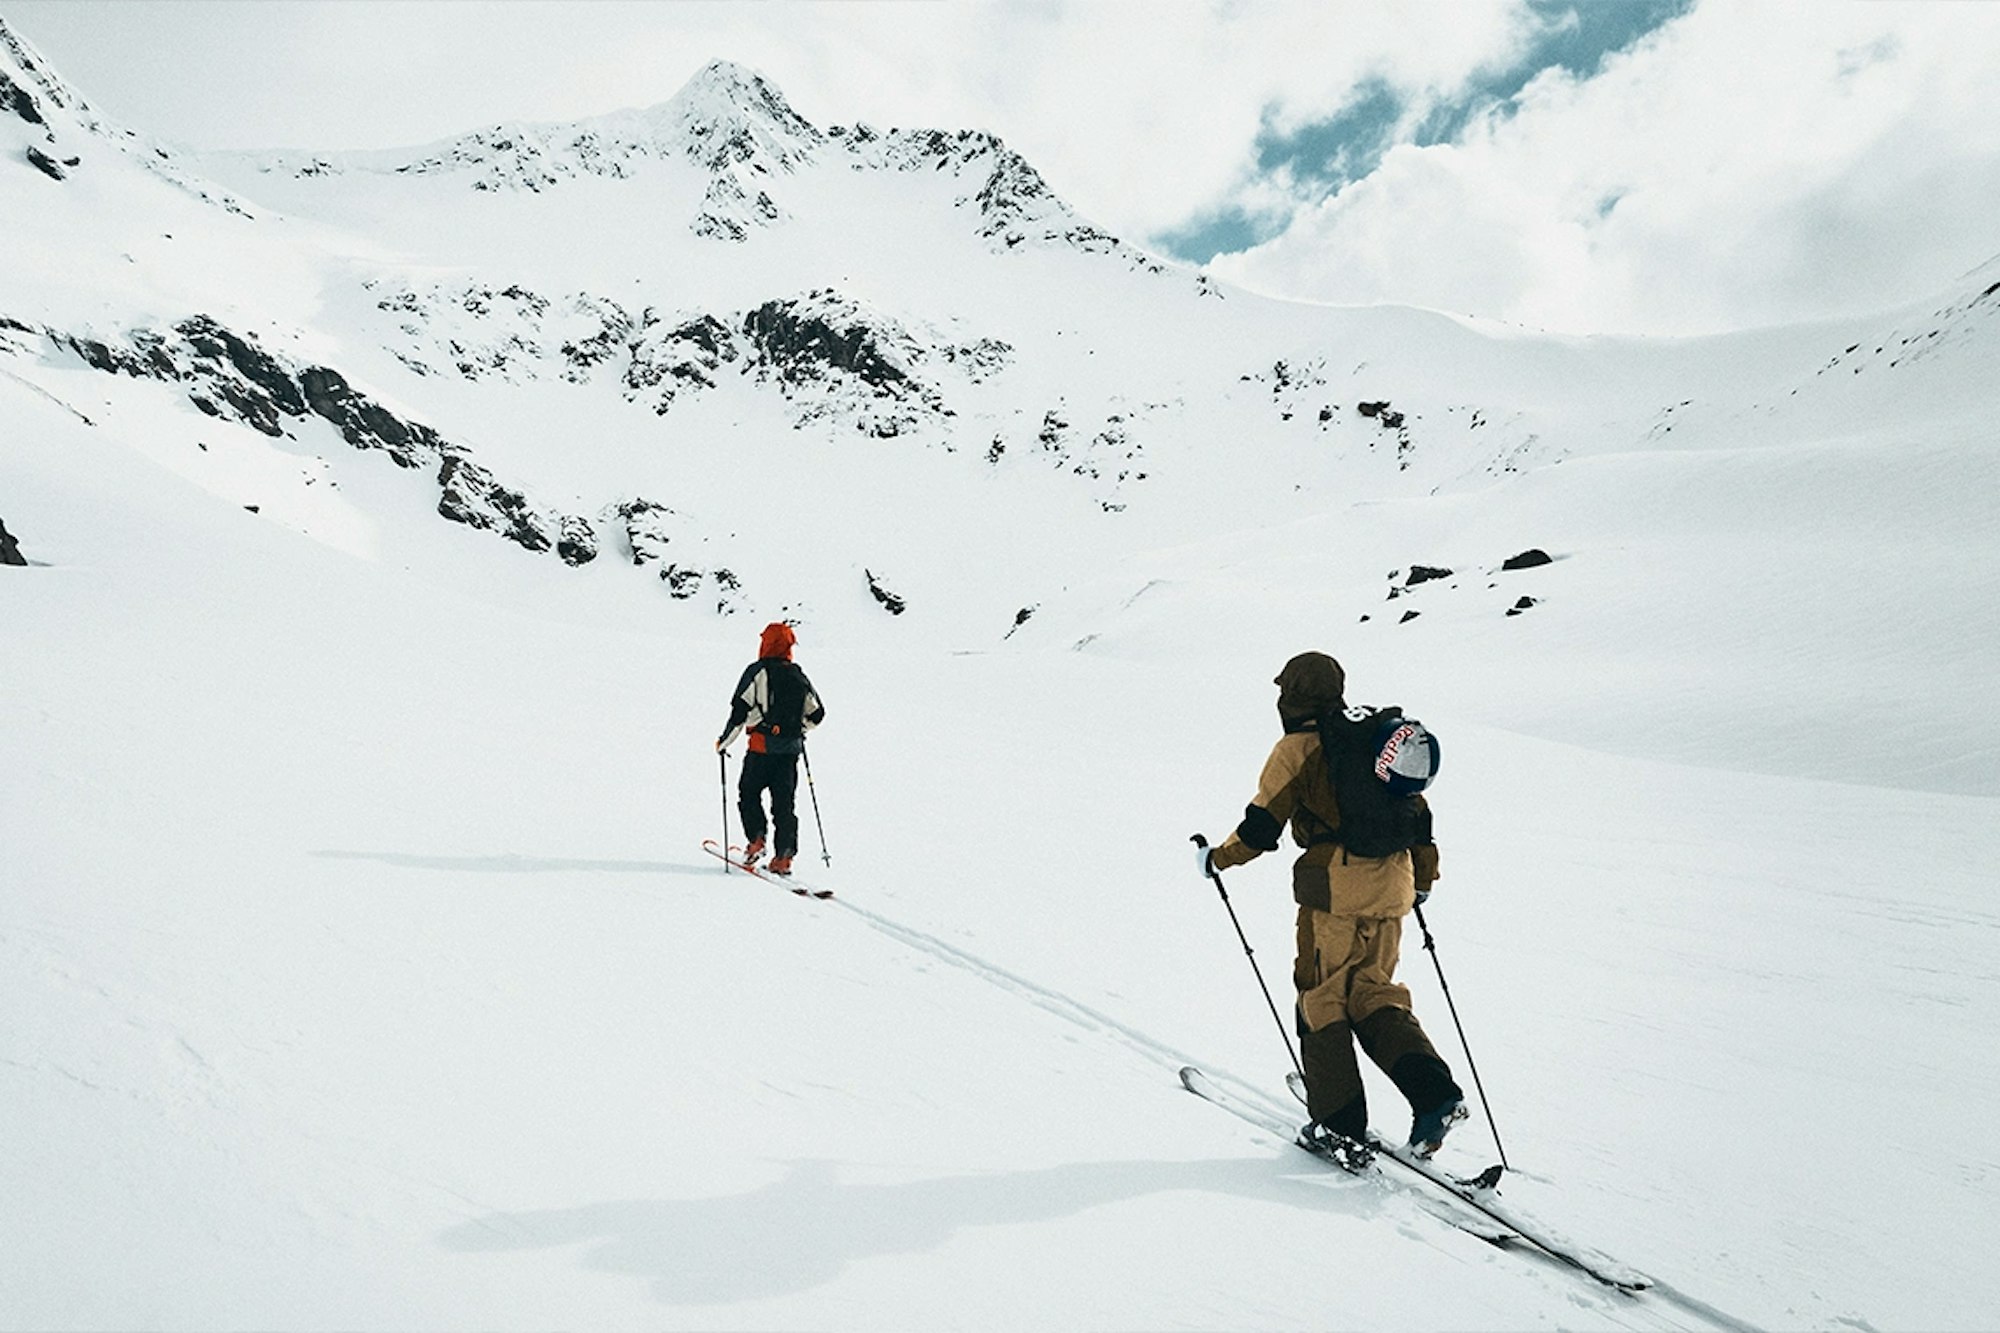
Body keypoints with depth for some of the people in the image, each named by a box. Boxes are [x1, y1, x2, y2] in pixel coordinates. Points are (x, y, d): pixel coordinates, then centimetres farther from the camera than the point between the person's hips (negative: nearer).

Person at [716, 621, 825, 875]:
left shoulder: (758, 671, -5)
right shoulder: (799, 676, 11)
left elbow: (740, 709, -9)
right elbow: (817, 713, 14)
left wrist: (724, 741, 1)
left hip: (763, 745, -4)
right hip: (791, 749, 4)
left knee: (749, 793, 14)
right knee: (784, 802, 6)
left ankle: (756, 840, 0)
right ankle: (784, 857, 2)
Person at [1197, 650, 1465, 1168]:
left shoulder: (1295, 749, -5)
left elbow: (1261, 828, -8)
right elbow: (1417, 812, 15)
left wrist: (1217, 858, 9)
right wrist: (1422, 878, 28)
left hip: (1335, 895, -6)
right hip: (1390, 892, 6)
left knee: (1322, 1001, 7)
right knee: (1373, 995, 17)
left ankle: (1341, 1129, 11)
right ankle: (1435, 1093, 1)